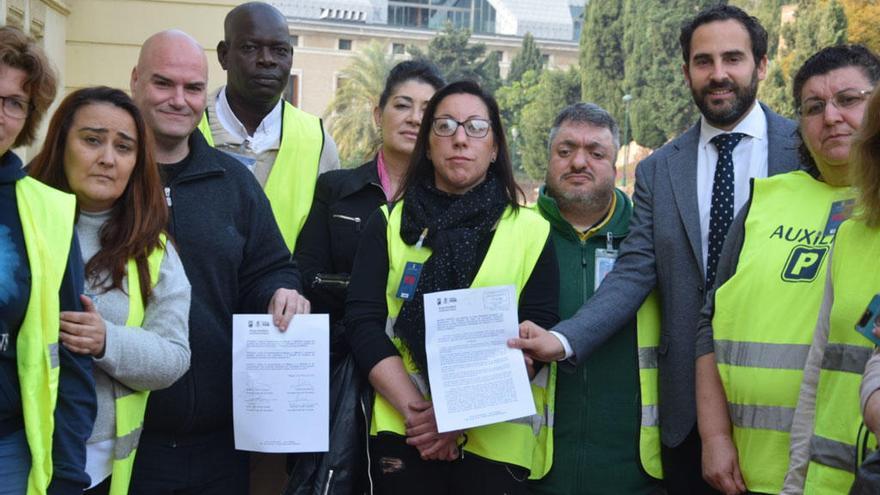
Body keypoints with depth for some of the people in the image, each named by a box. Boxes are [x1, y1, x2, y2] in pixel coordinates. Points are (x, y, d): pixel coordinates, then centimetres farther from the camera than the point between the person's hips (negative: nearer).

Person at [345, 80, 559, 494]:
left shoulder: (531, 231, 5)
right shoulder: (388, 224, 7)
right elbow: (363, 323, -2)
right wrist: (414, 410, -15)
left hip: (497, 440, 0)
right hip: (404, 432, 1)